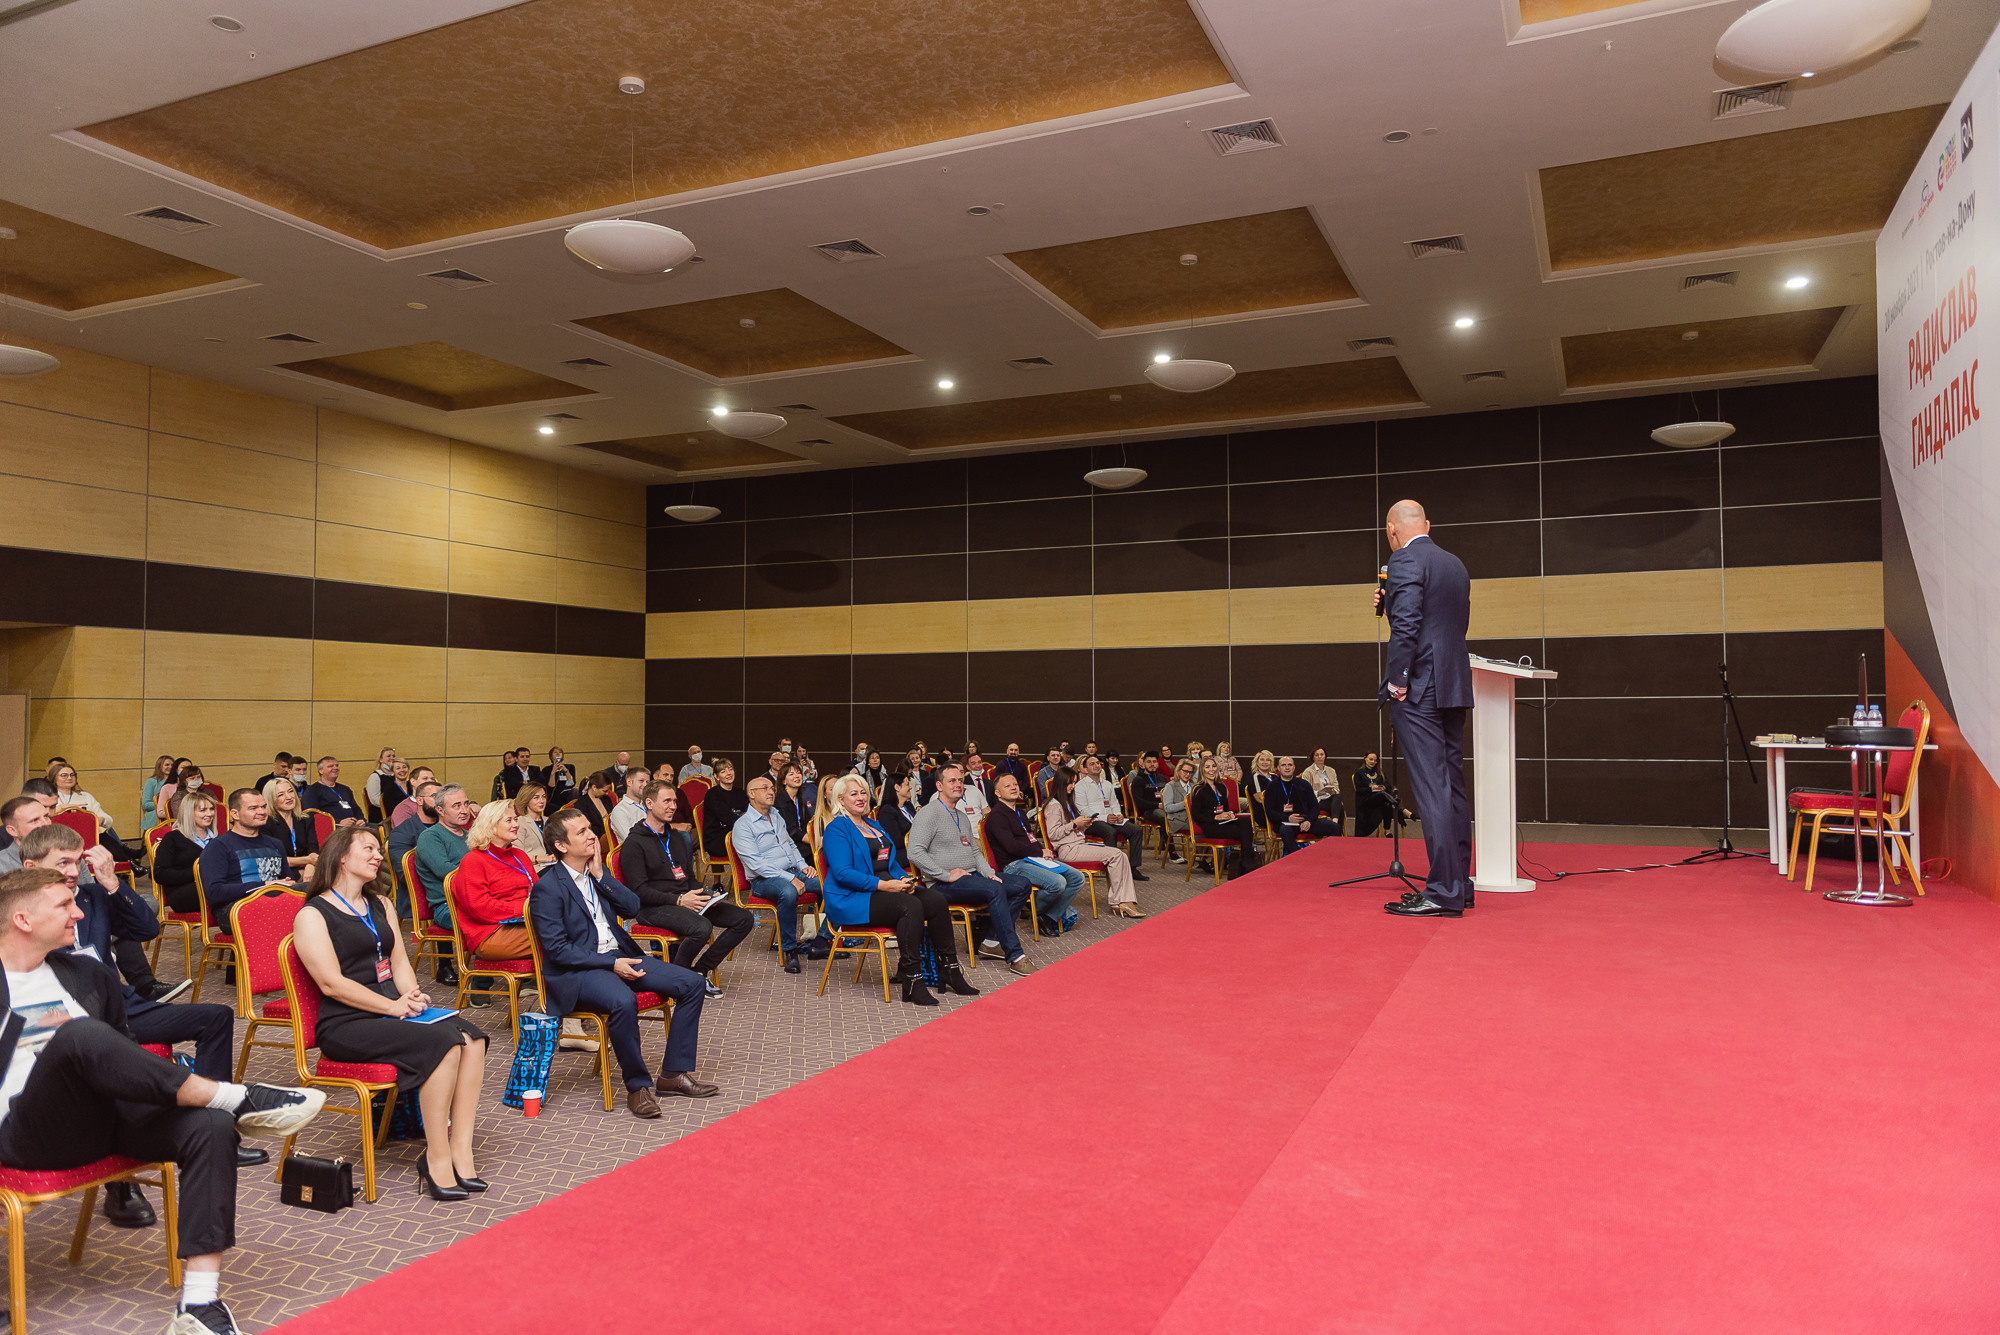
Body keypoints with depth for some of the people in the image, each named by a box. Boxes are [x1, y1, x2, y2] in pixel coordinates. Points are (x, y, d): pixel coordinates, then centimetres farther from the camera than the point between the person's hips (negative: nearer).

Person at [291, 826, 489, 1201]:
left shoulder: (381, 906, 22)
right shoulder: (312, 916, -1)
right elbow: (332, 983, -11)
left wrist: (411, 996, -4)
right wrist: (392, 1007, -16)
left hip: (392, 1011, 7)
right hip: (346, 1025, -7)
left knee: (471, 1036, -22)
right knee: (443, 1042, -30)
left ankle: (460, 1150, -22)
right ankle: (437, 1160, -23)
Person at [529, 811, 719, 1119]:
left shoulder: (595, 872, 12)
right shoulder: (547, 887, -10)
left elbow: (633, 908, 5)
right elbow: (556, 949, -15)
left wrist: (600, 876, -6)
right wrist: (611, 964, -20)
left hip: (619, 956, 8)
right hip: (577, 970, -8)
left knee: (692, 983, -5)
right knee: (623, 1001, -38)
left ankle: (674, 1073, 2)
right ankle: (638, 1086, -18)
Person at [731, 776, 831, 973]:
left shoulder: (777, 818, 19)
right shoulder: (743, 825, -6)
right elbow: (756, 863, -15)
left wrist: (803, 866, 9)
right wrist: (789, 878, -21)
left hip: (794, 873, 7)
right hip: (764, 880, -7)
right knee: (788, 892, -41)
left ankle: (820, 943, -13)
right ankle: (789, 950, -25)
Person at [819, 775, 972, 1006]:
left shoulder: (873, 824, 23)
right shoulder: (837, 828, -4)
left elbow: (892, 863, 23)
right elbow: (843, 873, -16)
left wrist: (905, 879, 1)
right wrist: (883, 885, -21)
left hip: (888, 888, 8)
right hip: (852, 900, -8)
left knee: (935, 899, -16)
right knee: (911, 906, -32)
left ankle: (949, 970, -10)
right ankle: (912, 982, -29)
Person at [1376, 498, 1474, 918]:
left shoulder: (1405, 560, -9)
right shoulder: (1456, 565, 18)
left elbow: (1406, 624, -20)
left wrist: (1397, 681, -14)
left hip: (1420, 689, -9)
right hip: (1455, 686, 9)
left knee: (1432, 789, -9)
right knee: (1453, 788, 13)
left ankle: (1443, 893, -8)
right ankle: (1459, 883, 20)